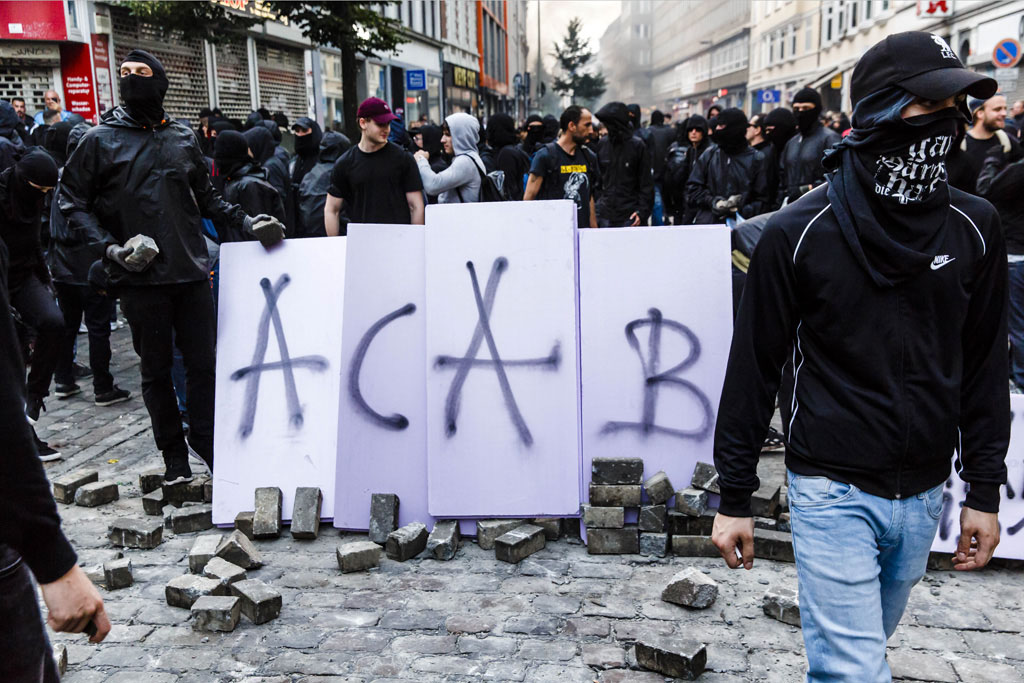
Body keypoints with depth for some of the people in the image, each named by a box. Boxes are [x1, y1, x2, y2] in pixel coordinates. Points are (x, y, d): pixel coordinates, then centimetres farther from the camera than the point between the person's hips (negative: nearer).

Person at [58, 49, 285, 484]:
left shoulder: (183, 139, 11)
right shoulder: (101, 140, 2)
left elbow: (206, 198, 19)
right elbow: (72, 202, 2)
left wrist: (245, 222, 5)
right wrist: (109, 247, -11)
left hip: (191, 269, 2)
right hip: (140, 276, -2)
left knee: (202, 362, 5)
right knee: (156, 369, 8)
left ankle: (205, 441, 20)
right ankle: (174, 455, 21)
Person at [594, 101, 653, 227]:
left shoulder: (637, 145, -3)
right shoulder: (602, 145, 8)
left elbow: (646, 183, -3)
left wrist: (642, 212, -10)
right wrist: (596, 207, 8)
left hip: (630, 216, -3)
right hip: (605, 216, 4)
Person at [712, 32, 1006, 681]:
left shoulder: (974, 227, -1)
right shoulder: (799, 232, -12)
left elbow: (985, 365, 7)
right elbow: (754, 366, -7)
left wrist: (985, 489, 7)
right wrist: (735, 495, -5)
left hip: (924, 494, 5)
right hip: (833, 491, -4)